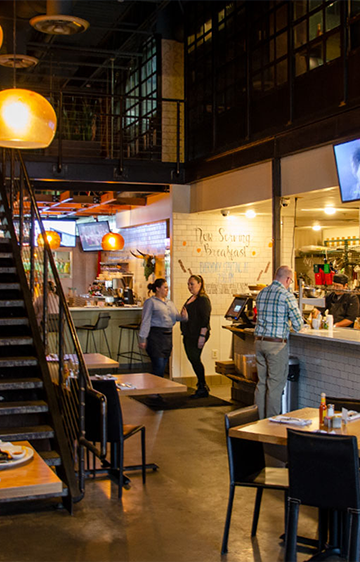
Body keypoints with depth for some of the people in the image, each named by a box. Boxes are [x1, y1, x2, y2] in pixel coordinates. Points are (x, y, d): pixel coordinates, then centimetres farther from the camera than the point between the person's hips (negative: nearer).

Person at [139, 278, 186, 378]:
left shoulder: (170, 303, 19)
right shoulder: (151, 302, -3)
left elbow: (176, 317, 14)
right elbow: (145, 321, -9)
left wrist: (183, 316, -11)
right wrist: (143, 339, -15)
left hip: (168, 336, 7)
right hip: (156, 335, -7)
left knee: (163, 366, 9)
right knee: (158, 366, -11)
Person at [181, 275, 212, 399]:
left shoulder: (203, 299, -13)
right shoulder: (191, 299, 17)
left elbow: (205, 319, -19)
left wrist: (202, 336, -25)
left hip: (197, 335, -10)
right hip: (189, 335, 10)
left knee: (195, 359, -8)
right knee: (193, 359, 12)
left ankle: (203, 389, 0)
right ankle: (202, 385, 22)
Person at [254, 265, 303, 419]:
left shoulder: (261, 293, 11)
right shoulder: (286, 295, -10)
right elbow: (298, 324, -9)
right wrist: (297, 327, 13)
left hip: (259, 341, 7)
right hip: (276, 343, -7)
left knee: (261, 383, 13)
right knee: (275, 384, 0)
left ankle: (259, 418, 19)